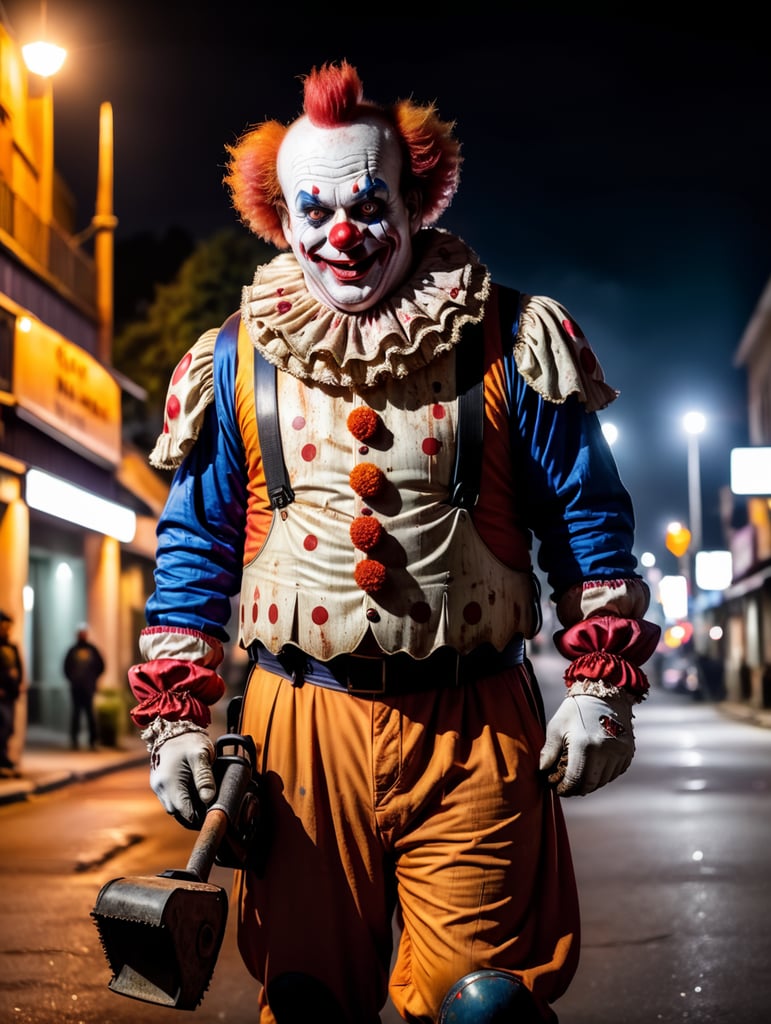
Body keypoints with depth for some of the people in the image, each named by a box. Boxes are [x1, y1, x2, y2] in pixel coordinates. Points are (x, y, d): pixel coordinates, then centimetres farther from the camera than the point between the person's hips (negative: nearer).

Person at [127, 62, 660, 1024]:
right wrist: (175, 718, 4)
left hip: (476, 727, -1)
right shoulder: (237, 360, 7)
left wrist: (601, 688, -1)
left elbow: (590, 522, 6)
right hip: (302, 725, 2)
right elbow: (194, 548, 11)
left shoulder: (507, 342, 3)